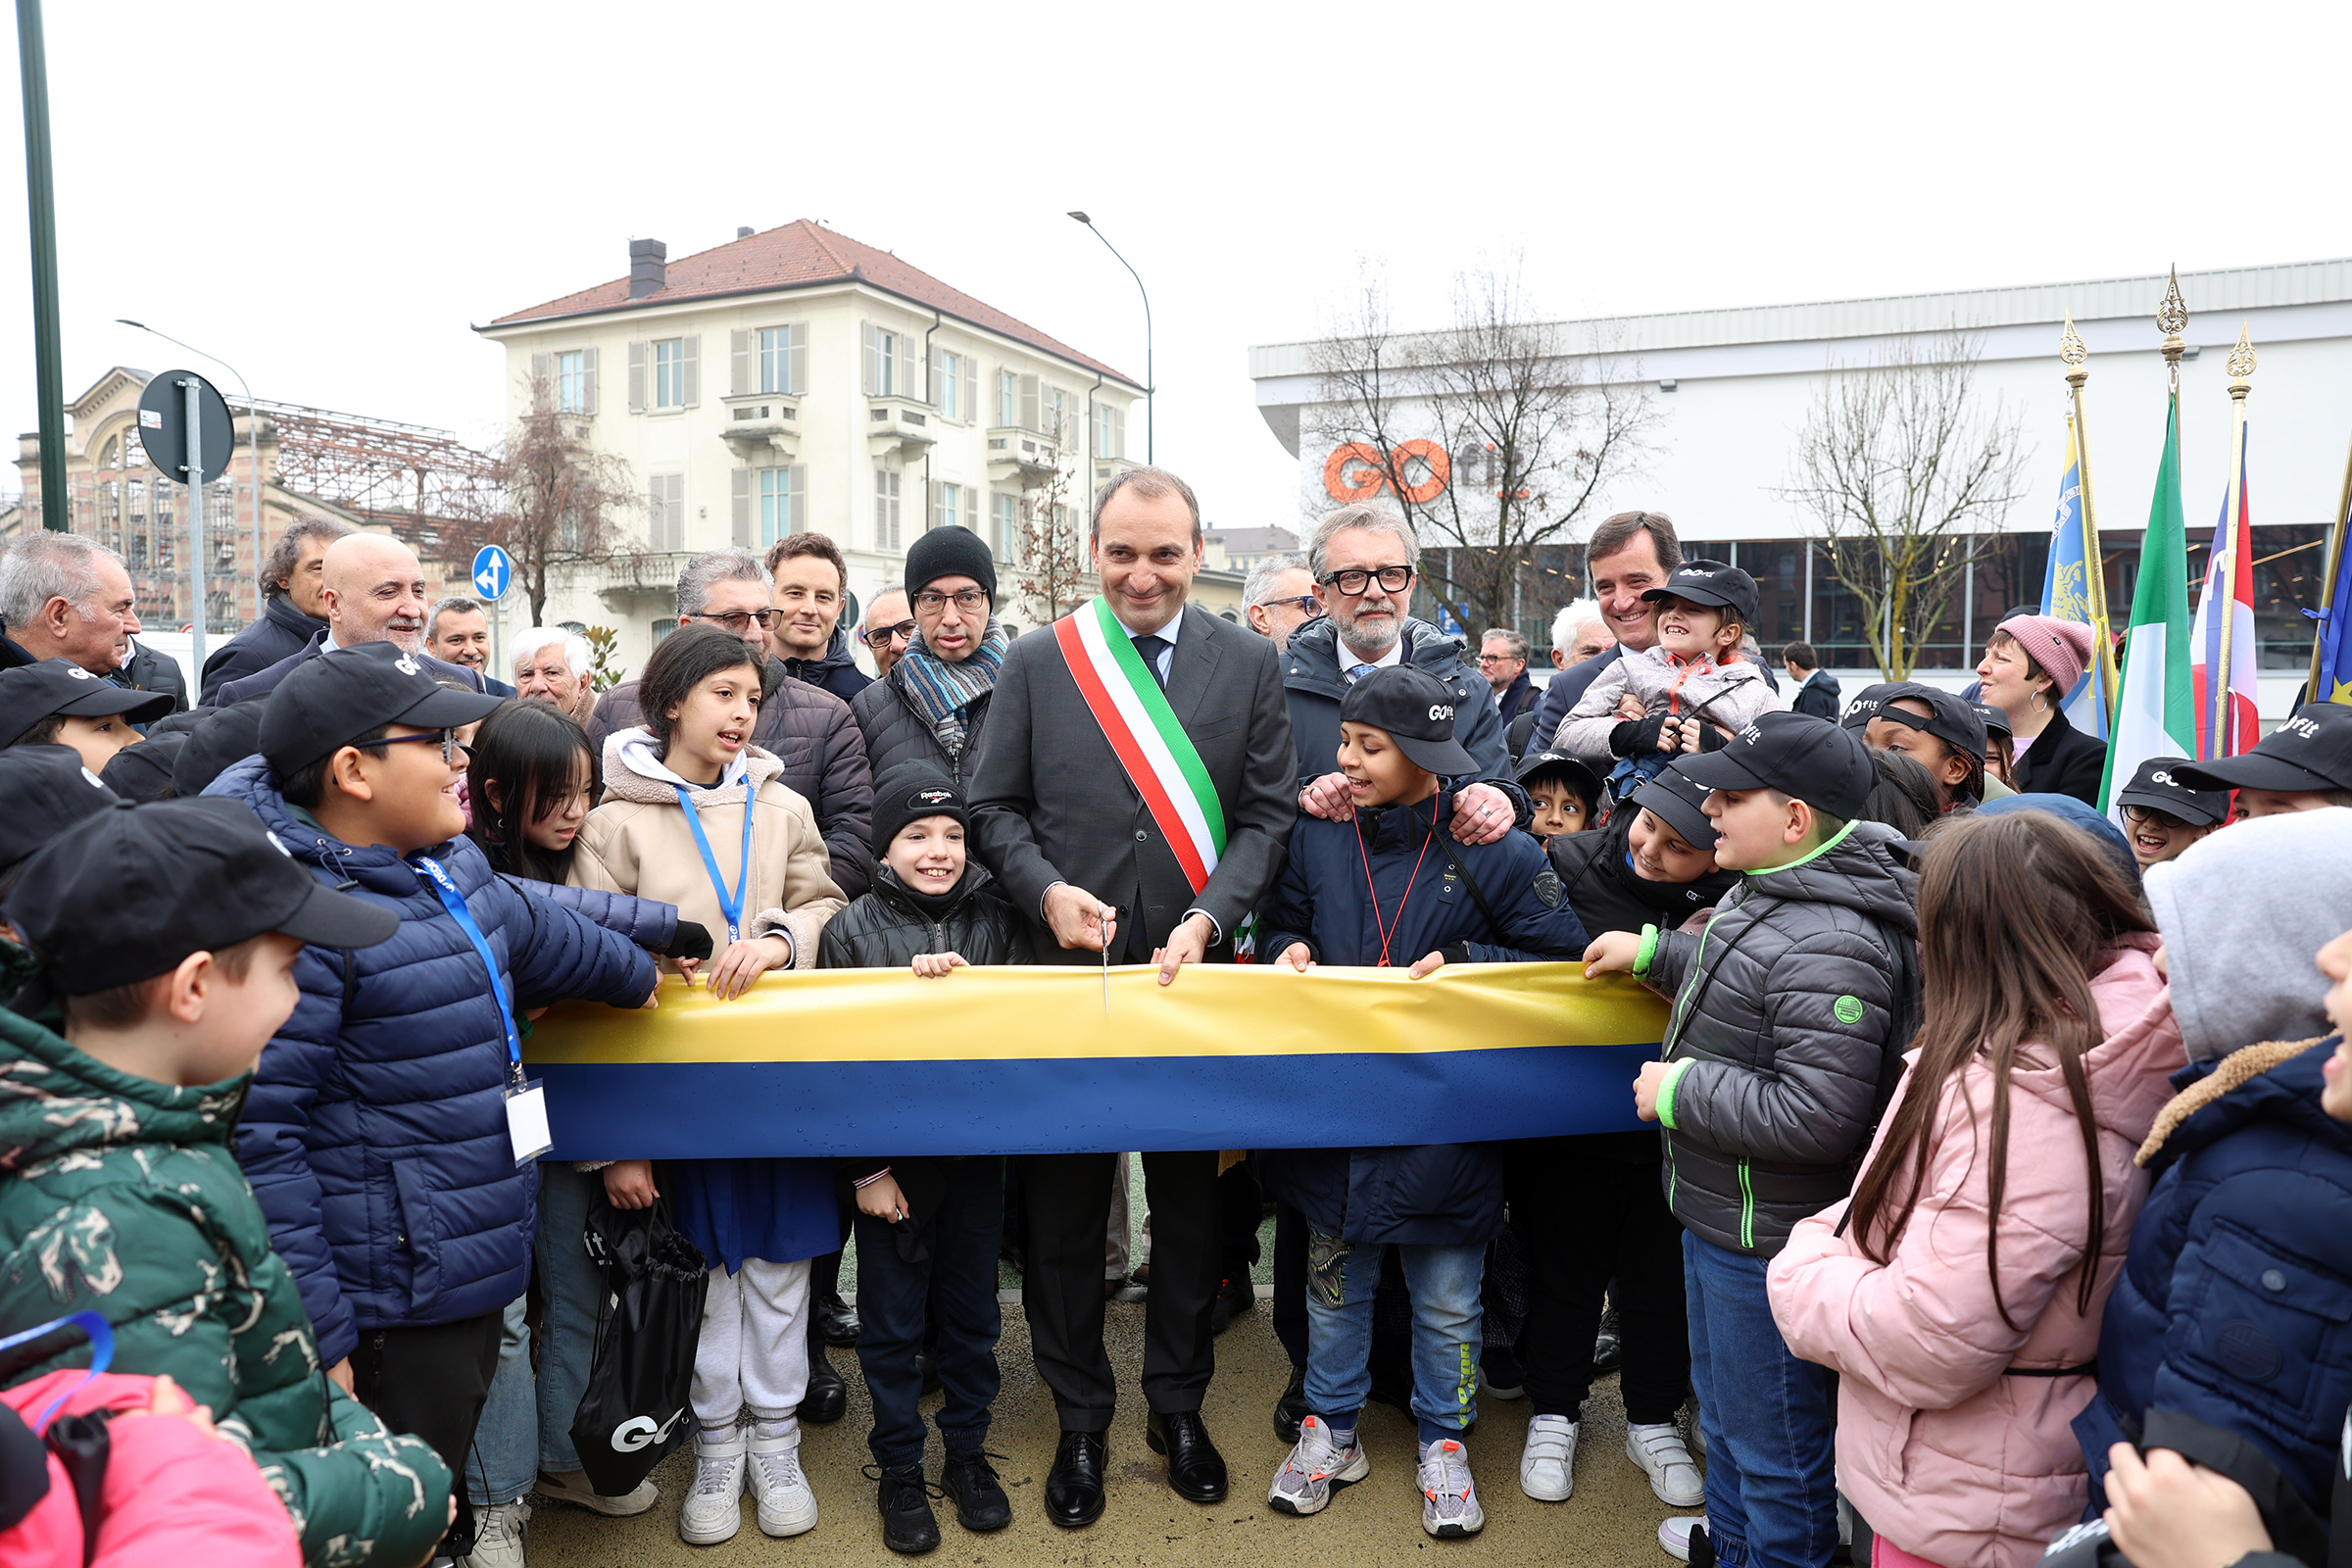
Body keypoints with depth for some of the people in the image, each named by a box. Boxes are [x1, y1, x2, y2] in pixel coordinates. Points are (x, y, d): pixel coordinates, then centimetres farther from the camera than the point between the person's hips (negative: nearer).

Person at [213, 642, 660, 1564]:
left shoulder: (450, 865, 6)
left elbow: (537, 933, 27)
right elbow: (257, 1137, -23)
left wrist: (639, 971, 41)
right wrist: (316, 1336, -22)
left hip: (476, 1276, 9)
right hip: (388, 1311, -8)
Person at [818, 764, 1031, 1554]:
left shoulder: (997, 920, 0)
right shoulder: (851, 930, -4)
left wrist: (967, 982, -19)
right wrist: (864, 1169, -6)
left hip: (977, 1152, 2)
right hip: (891, 1157, -1)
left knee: (972, 1313, 14)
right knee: (891, 1324, 10)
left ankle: (967, 1453, 33)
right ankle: (900, 1470, 27)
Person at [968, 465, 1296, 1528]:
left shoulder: (1249, 663, 3)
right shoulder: (1035, 663, 2)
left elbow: (1269, 814, 0)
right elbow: (996, 808, 4)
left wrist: (1209, 918, -14)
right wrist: (1046, 889, -14)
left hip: (1196, 974, 1)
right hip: (1066, 968, 0)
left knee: (1190, 1201, 13)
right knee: (1065, 1209, 10)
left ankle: (1178, 1405, 34)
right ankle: (1080, 1420, 29)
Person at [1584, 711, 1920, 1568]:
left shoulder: (1828, 947, -30)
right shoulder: (1770, 890, 3)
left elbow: (1815, 1117, -33)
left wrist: (1679, 1092, -23)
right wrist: (1651, 952, 20)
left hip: (1766, 1237, -11)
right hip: (1718, 1212, 11)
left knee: (1772, 1434, 10)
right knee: (1723, 1401, 30)